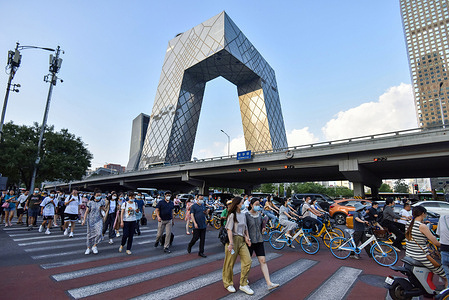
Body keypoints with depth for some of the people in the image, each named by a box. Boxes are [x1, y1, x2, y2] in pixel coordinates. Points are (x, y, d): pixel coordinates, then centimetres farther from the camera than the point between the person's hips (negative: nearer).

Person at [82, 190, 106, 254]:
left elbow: (105, 210, 7)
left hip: (99, 220, 1)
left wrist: (102, 208, -14)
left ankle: (94, 246, 8)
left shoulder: (102, 201, 1)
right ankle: (88, 248, 25)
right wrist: (84, 220, -10)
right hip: (91, 220, 0)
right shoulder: (90, 202, -4)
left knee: (99, 233, -14)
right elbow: (87, 211, -4)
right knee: (90, 234, 7)